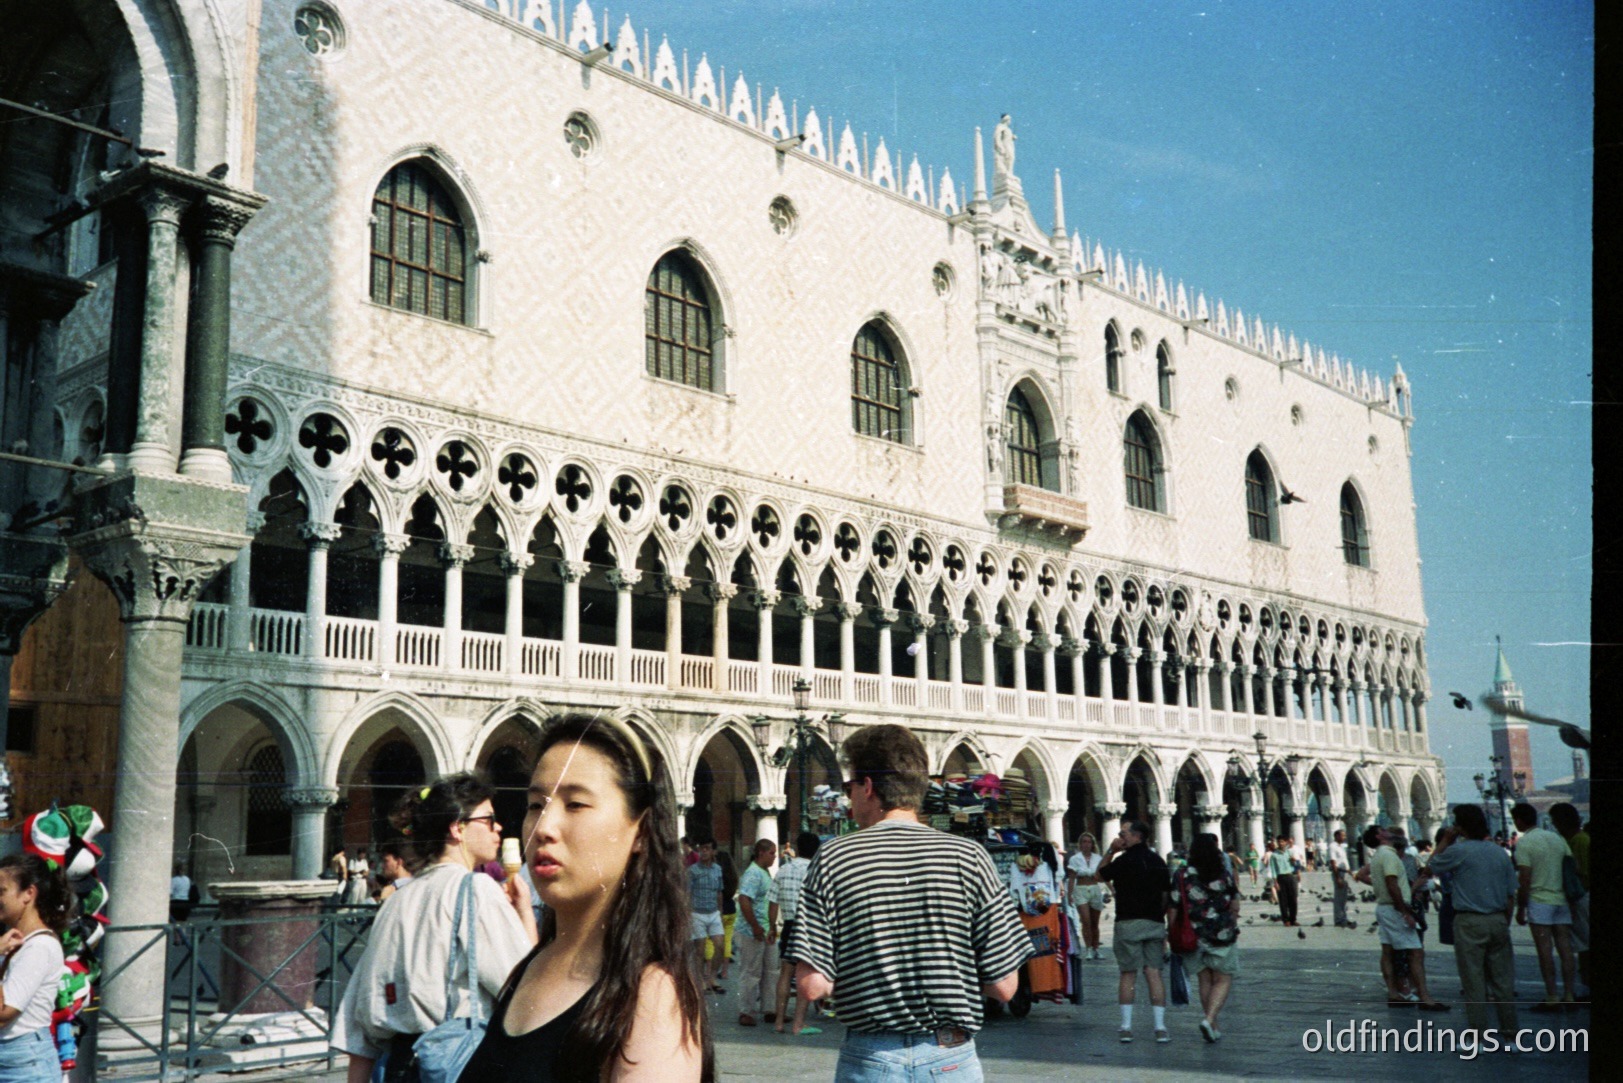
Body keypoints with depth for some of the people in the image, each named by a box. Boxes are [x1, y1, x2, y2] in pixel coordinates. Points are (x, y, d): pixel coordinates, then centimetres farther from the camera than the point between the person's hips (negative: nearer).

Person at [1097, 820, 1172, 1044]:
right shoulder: (1158, 861, 10)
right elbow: (1165, 895, 14)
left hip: (1129, 923, -4)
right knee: (1154, 974, 5)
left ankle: (1126, 1027, 4)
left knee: (1128, 975, 2)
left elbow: (1101, 874, 5)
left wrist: (1110, 851, 9)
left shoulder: (1125, 860, -9)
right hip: (1155, 923, 4)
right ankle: (1160, 1027, 2)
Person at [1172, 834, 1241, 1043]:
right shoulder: (1225, 874, -4)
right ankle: (1209, 1020, -11)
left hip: (1194, 937, 2)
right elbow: (1235, 905, 4)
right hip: (1222, 935, -2)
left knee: (1205, 981, 15)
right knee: (1223, 980, 8)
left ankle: (1212, 1027, 19)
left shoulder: (1183, 876, -4)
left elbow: (1172, 908, -4)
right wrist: (1233, 923, 22)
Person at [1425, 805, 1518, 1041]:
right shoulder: (1500, 853, 7)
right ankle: (1510, 1034, 15)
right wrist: (1504, 924, 18)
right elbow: (1511, 895, 10)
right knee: (1502, 980, 11)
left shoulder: (1458, 851, -11)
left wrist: (1445, 840, 14)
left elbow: (1434, 864, 7)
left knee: (1473, 981, 0)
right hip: (1498, 920, 5)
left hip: (1469, 922, -5)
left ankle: (1478, 1037, 2)